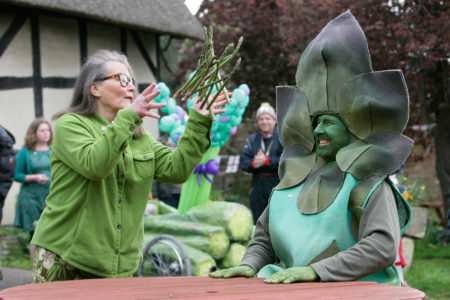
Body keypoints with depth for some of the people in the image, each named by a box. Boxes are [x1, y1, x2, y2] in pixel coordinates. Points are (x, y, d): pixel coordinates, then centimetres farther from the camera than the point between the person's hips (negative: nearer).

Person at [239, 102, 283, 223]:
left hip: (278, 185, -4)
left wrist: (267, 161, -17)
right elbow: (243, 162, 6)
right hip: (257, 186, 4)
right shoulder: (252, 140, 14)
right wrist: (253, 163, -15)